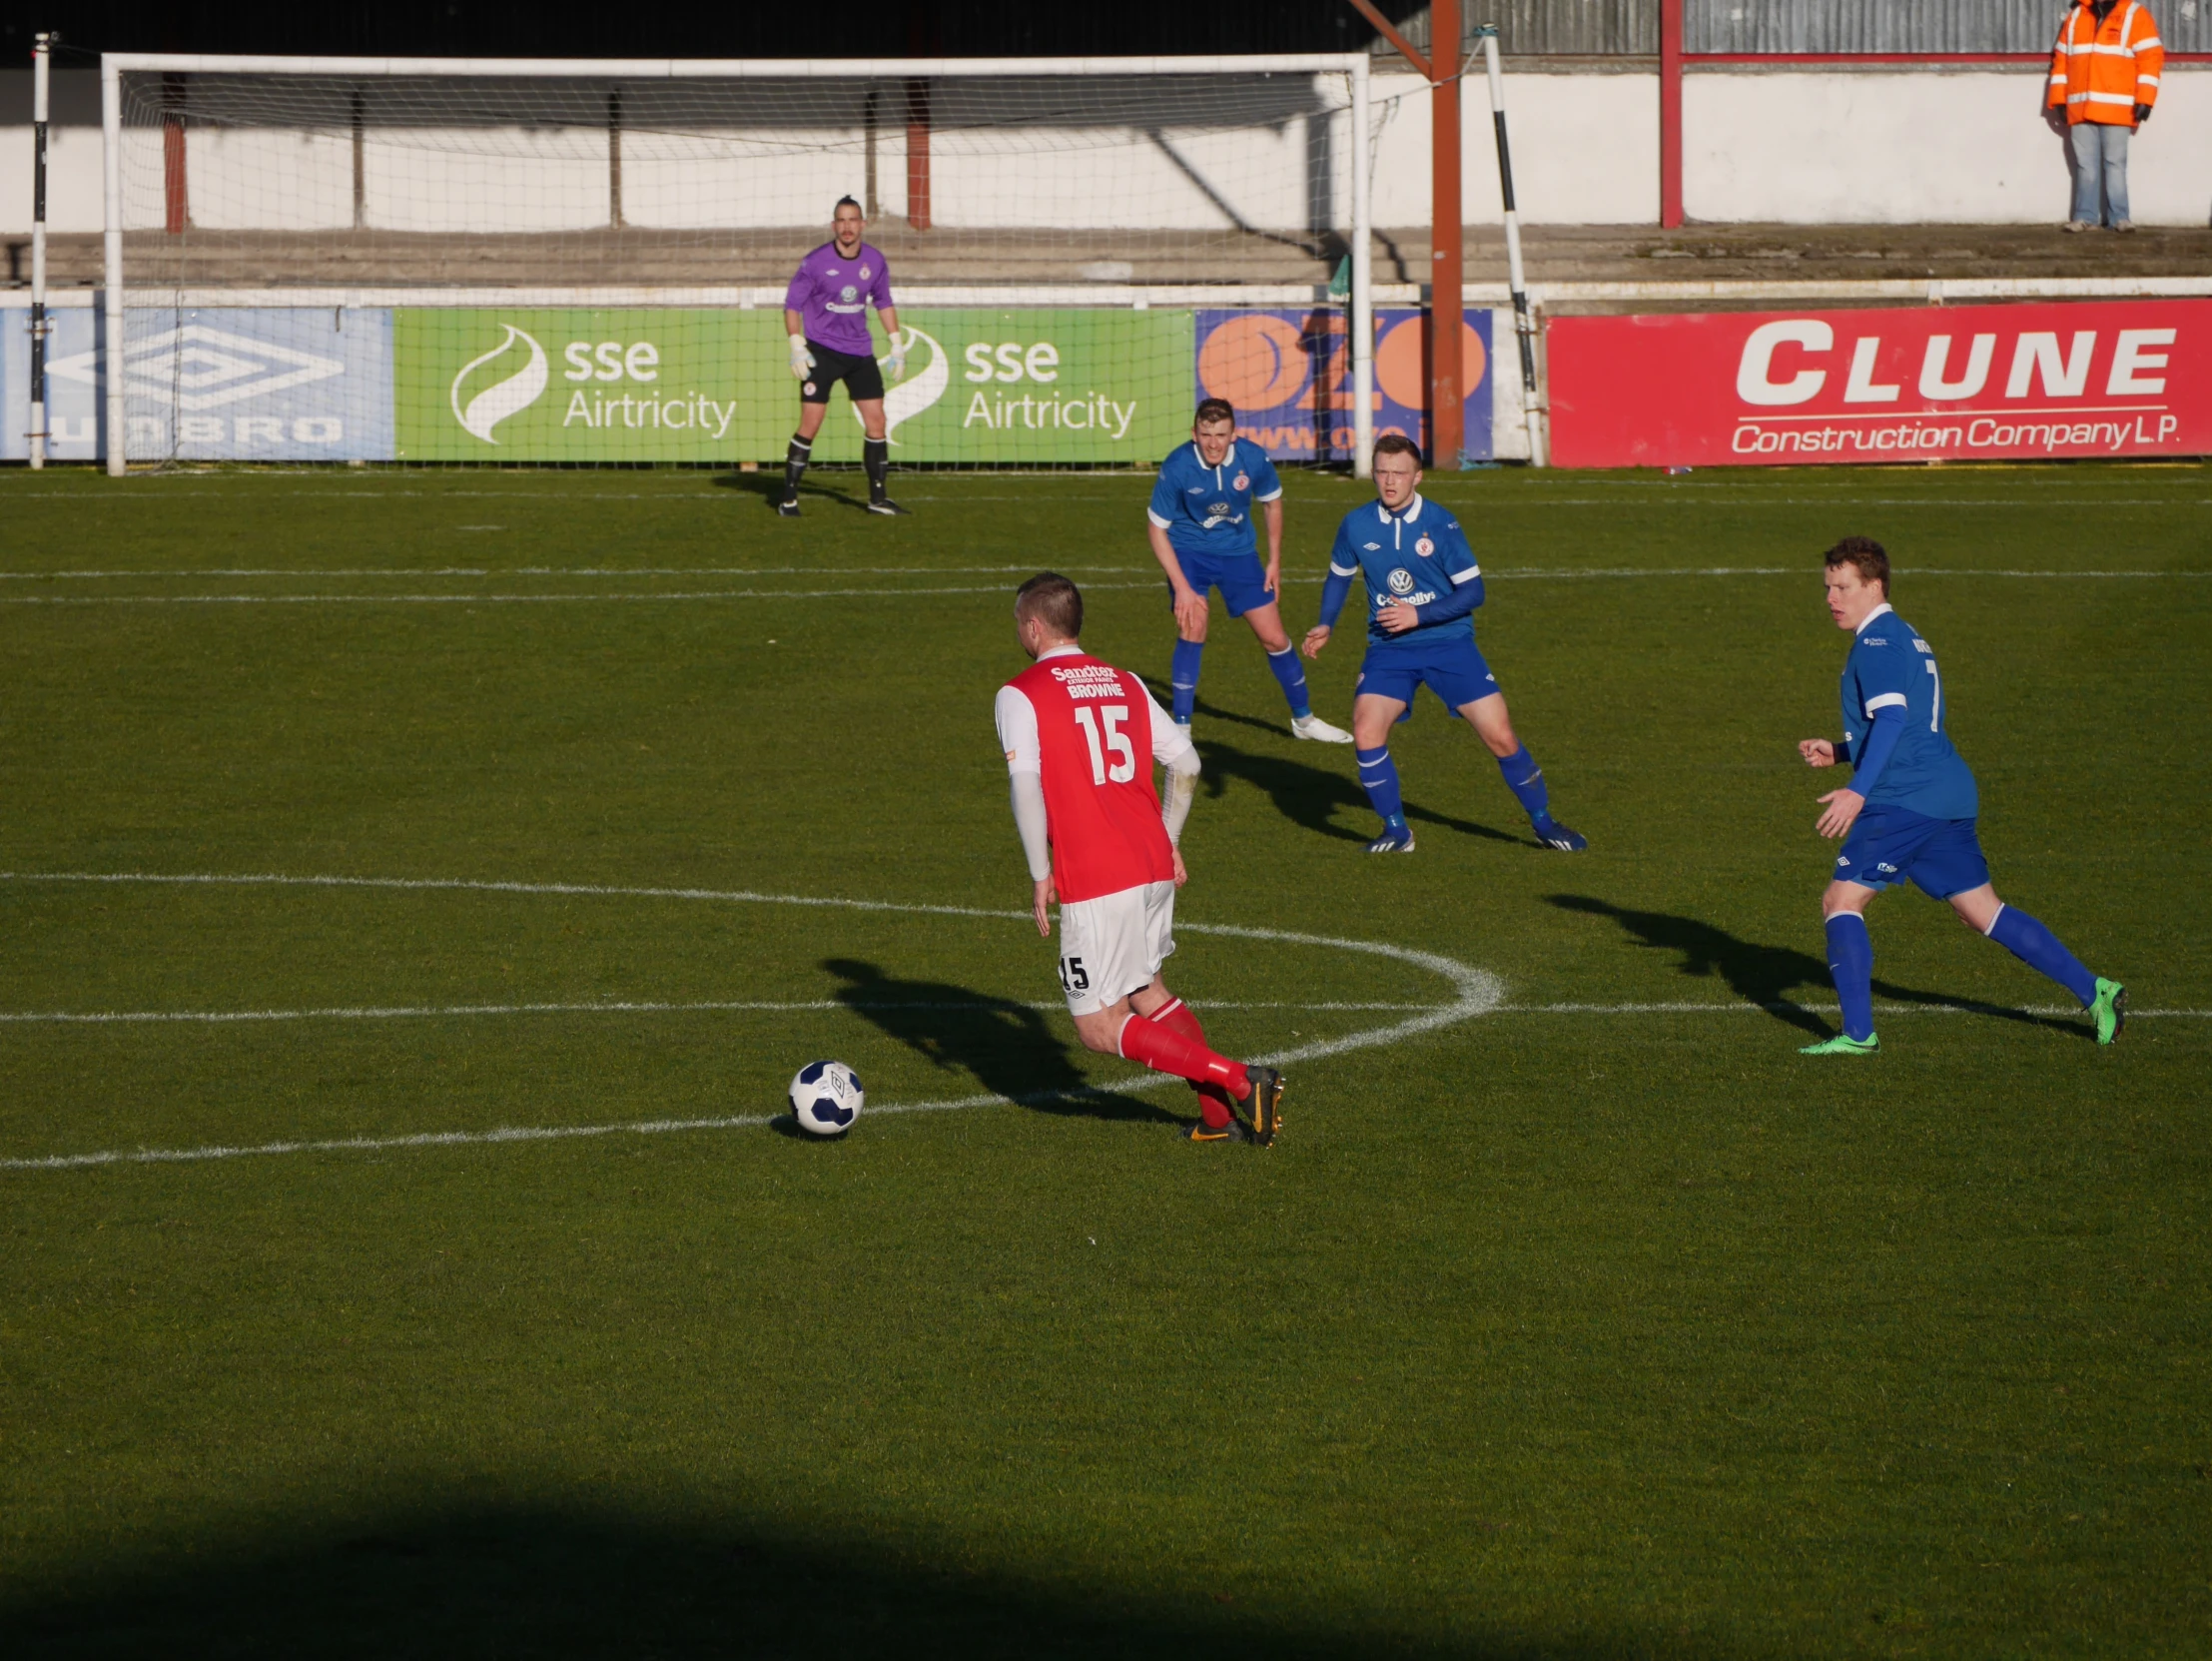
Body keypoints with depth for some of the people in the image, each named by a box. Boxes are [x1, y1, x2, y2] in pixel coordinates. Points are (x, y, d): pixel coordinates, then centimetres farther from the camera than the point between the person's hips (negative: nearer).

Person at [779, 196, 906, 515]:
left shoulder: (875, 262, 2)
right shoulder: (815, 262, -11)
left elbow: (884, 303, 17)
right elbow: (792, 305, -5)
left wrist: (897, 345, 14)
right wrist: (797, 348, -14)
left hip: (859, 353, 4)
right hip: (821, 351, -4)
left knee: (876, 421, 1)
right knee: (809, 426, -9)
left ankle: (878, 498, 11)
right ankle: (788, 499, -2)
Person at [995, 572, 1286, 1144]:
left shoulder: (1020, 695, -5)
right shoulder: (1125, 684, 13)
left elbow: (1026, 788, -15)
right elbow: (1185, 762, 13)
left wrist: (1040, 874, -7)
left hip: (1093, 882, -7)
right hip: (1154, 866, 7)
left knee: (1099, 1028, 0)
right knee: (1148, 993, 26)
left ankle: (1240, 1080, -12)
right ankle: (1219, 1114, 18)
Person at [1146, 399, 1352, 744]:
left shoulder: (1254, 459, -18)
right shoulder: (1176, 468, -26)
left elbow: (1272, 504, 3)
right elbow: (1158, 530, -16)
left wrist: (1275, 562, 6)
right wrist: (1181, 587, -22)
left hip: (1238, 552, 3)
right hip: (1189, 552, -3)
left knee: (1274, 638, 6)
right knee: (1192, 631, -22)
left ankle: (1303, 719, 26)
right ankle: (1180, 728, -12)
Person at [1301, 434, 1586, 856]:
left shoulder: (1440, 525, -10)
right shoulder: (1356, 525, -1)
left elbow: (1472, 591, -10)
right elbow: (1340, 574, 18)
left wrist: (1418, 615, -20)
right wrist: (1325, 625, 6)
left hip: (1449, 644, -2)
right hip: (1388, 649, 2)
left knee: (1501, 737, -6)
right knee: (1366, 732, -20)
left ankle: (1543, 823, 15)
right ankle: (1396, 831, -2)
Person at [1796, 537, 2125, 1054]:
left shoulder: (1876, 643, -9)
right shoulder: (1906, 638, 22)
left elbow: (1892, 718, -23)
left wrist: (1857, 791, -30)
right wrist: (1837, 751, 22)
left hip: (1904, 799, -10)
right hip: (1951, 795, 10)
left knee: (1841, 900, -7)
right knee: (1983, 911, 14)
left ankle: (1858, 1033, -12)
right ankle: (2093, 991, 12)